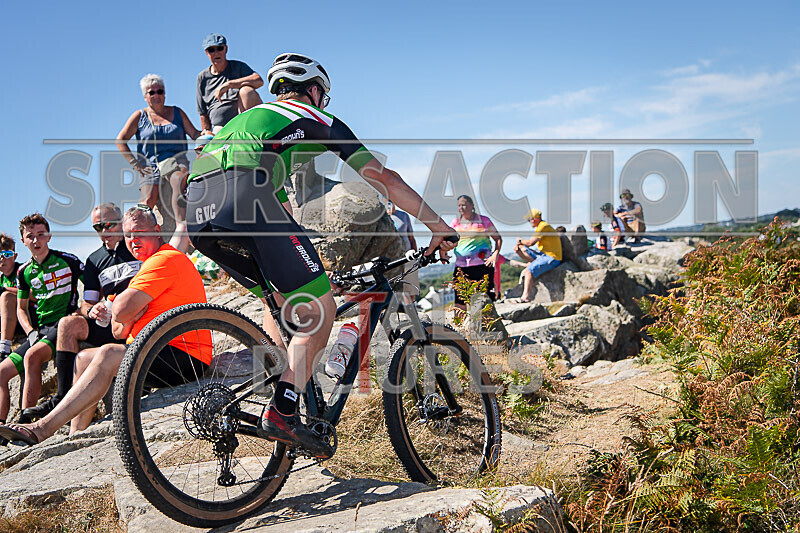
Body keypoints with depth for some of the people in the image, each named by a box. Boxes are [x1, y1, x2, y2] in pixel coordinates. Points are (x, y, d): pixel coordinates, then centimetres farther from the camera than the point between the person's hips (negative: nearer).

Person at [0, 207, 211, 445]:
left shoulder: (165, 259, -10)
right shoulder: (149, 265, 24)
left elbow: (122, 309, -21)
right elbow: (119, 331, 19)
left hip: (185, 358, -11)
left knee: (109, 354, -28)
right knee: (84, 358, 9)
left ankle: (43, 428, -26)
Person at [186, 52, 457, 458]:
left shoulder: (249, 117, 39)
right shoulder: (316, 120, 22)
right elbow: (383, 178, 17)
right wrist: (440, 227, 22)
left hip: (196, 207, 7)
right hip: (243, 195, -7)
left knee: (289, 302, 23)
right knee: (319, 310, 3)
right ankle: (282, 412, -7)